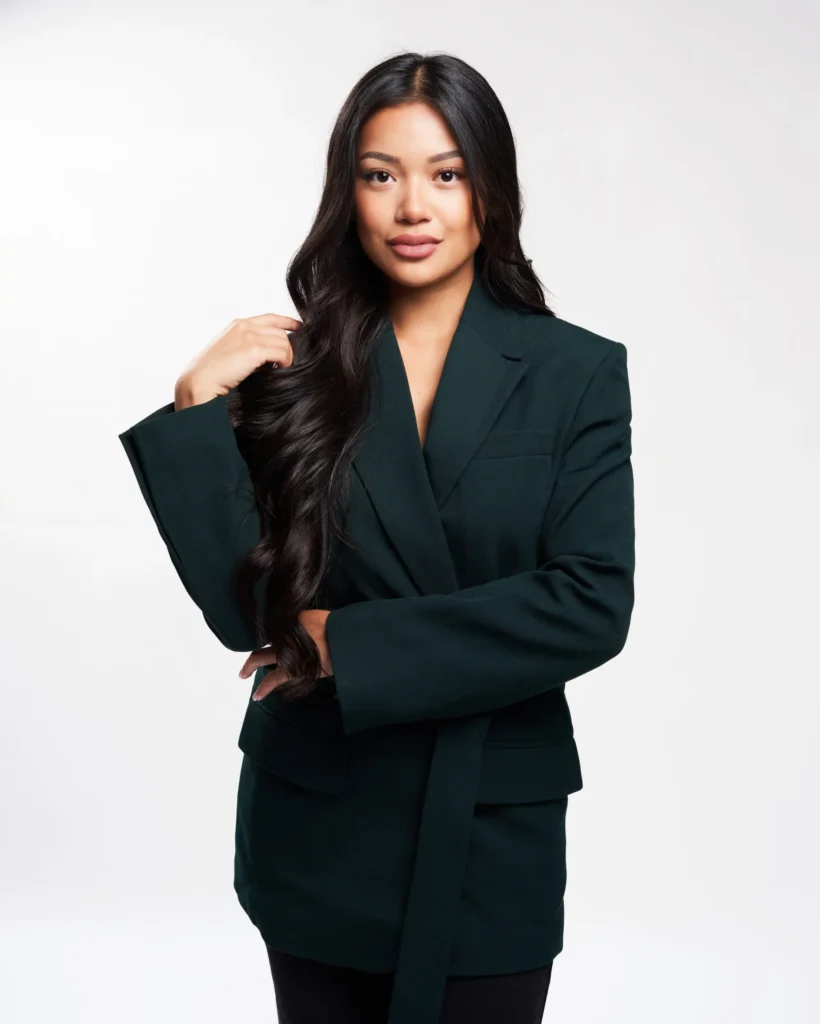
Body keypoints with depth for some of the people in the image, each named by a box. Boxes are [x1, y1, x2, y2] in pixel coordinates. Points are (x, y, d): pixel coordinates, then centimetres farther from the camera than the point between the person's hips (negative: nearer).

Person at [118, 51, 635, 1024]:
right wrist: (197, 409, -18)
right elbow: (245, 612, -9)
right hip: (318, 826, 1)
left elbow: (593, 603, -14)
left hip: (493, 833, -1)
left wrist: (353, 645, -15)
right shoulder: (293, 370, -3)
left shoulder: (576, 371, -5)